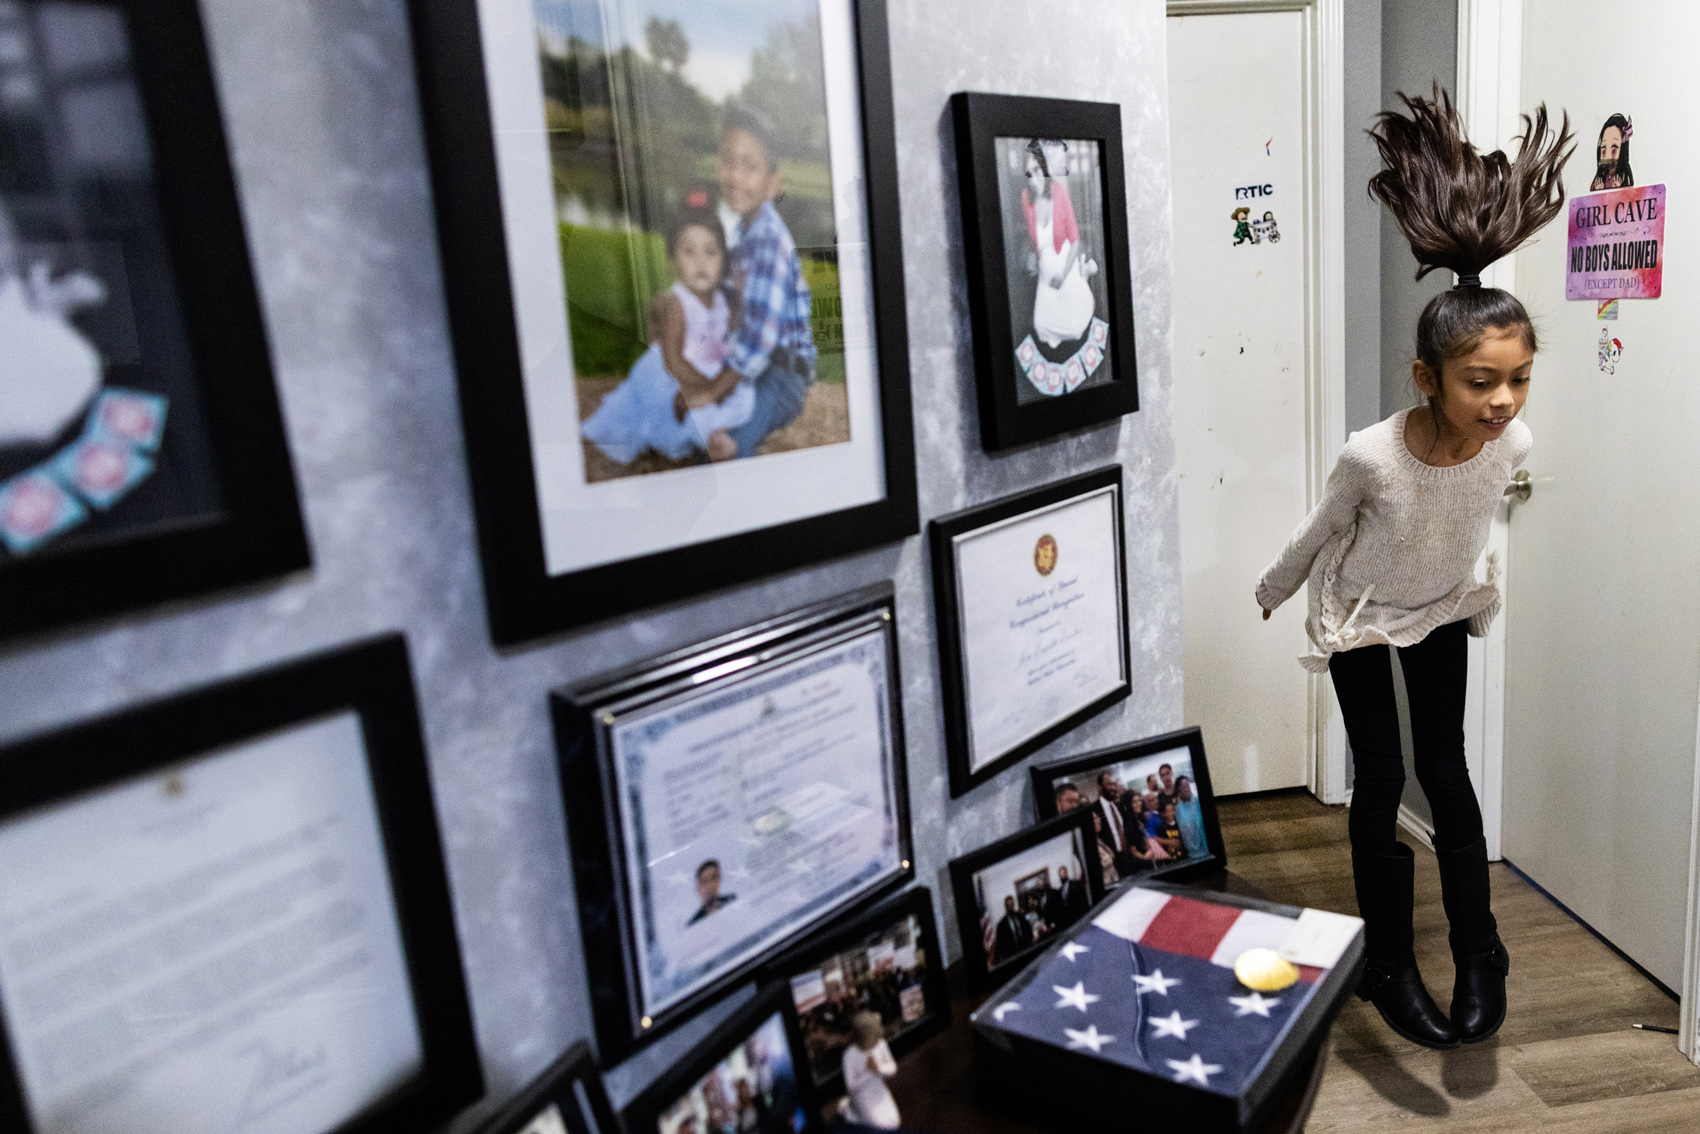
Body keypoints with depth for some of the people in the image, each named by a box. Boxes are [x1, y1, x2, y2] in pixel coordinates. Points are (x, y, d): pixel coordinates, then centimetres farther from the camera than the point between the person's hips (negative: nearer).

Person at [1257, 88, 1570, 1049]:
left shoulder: (1514, 443, -23)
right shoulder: (1373, 456, -35)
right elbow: (1323, 531, -13)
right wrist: (1274, 590, 3)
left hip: (1443, 612, 3)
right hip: (1359, 616, -3)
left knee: (1446, 770, 6)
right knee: (1381, 779, 3)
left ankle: (1481, 954, 20)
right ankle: (1390, 963, 18)